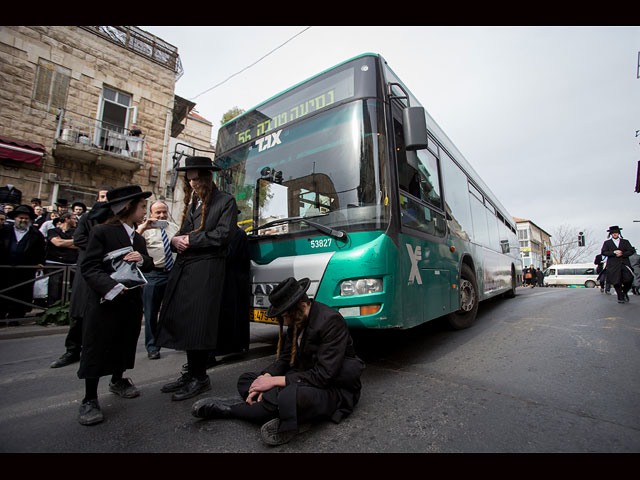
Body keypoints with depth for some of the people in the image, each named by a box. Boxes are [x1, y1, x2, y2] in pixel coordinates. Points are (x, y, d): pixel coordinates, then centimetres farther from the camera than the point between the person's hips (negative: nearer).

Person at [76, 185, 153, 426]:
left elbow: (149, 264, 12)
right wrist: (112, 286, -29)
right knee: (97, 349, 2)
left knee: (125, 344, 18)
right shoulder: (102, 231, -10)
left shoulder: (138, 238, 13)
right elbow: (89, 267, -15)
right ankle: (90, 399, 17)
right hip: (104, 301, -6)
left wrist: (142, 259, -11)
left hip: (132, 301, 7)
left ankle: (118, 380, 40)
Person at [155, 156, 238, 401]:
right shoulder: (193, 202, 24)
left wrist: (190, 240, -8)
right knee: (181, 319, 8)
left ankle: (199, 377, 10)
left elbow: (224, 234, -11)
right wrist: (176, 240, 2)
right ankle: (191, 373, 21)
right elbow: (183, 234, 25)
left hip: (206, 269, -7)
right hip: (183, 267, 8)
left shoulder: (225, 201, 1)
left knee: (197, 323, -5)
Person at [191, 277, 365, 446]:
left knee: (290, 397, -39)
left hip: (334, 387, -8)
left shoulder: (331, 321, -24)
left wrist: (275, 381, -22)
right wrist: (266, 377, -14)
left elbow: (323, 375, -26)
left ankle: (227, 409, -12)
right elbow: (284, 358, 6)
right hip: (306, 378, 8)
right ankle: (294, 417, -17)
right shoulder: (297, 319, 1)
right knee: (245, 380, 1)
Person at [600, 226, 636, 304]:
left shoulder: (625, 241, 14)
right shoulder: (607, 243, 10)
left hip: (624, 264, 1)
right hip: (613, 265, -1)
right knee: (616, 282, -3)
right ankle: (620, 297, 10)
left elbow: (632, 251, 6)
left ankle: (625, 292, 20)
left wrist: (622, 254, -9)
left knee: (629, 279, -9)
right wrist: (614, 252, -13)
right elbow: (603, 252, -1)